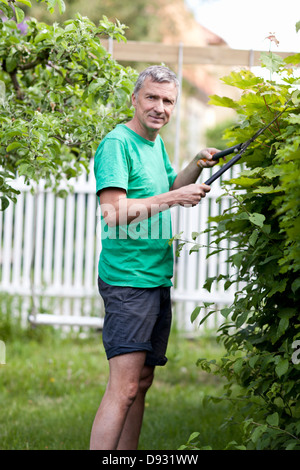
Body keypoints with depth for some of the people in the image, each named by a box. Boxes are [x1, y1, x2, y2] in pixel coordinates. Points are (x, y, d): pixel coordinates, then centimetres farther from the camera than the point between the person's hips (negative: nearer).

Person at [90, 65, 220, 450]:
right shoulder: (117, 144, -13)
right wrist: (173, 198, -22)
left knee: (142, 380, 12)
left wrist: (197, 166, 14)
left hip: (157, 279, 9)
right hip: (127, 279, -9)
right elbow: (114, 212, -22)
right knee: (124, 386, -14)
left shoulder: (155, 143, 14)